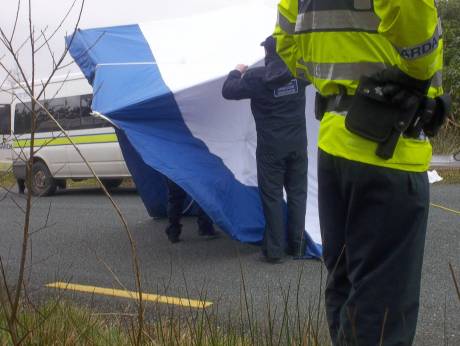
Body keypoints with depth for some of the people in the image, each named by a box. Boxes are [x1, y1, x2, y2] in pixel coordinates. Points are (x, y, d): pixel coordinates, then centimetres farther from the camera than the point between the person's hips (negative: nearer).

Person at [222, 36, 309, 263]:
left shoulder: (256, 77, -13)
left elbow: (228, 91, -4)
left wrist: (237, 72, 15)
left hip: (270, 147, -3)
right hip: (297, 144, 3)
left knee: (272, 196, 2)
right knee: (297, 193, 10)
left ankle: (274, 250, 2)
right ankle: (296, 246, 16)